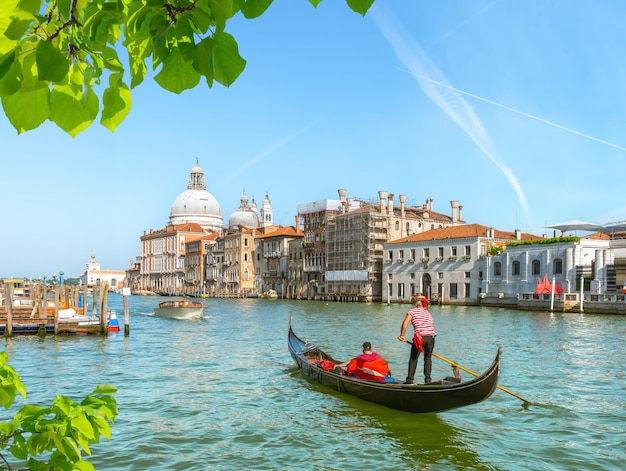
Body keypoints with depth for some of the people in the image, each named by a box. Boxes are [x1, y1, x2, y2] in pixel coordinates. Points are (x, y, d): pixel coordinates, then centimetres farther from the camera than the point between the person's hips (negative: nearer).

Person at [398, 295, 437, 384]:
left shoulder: (412, 311, 6)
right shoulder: (428, 313, 23)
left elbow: (405, 323, -7)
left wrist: (402, 335, 3)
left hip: (419, 337, -4)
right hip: (431, 337, 4)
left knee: (413, 358, 10)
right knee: (428, 358, 20)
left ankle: (409, 380, 10)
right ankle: (428, 379, 16)